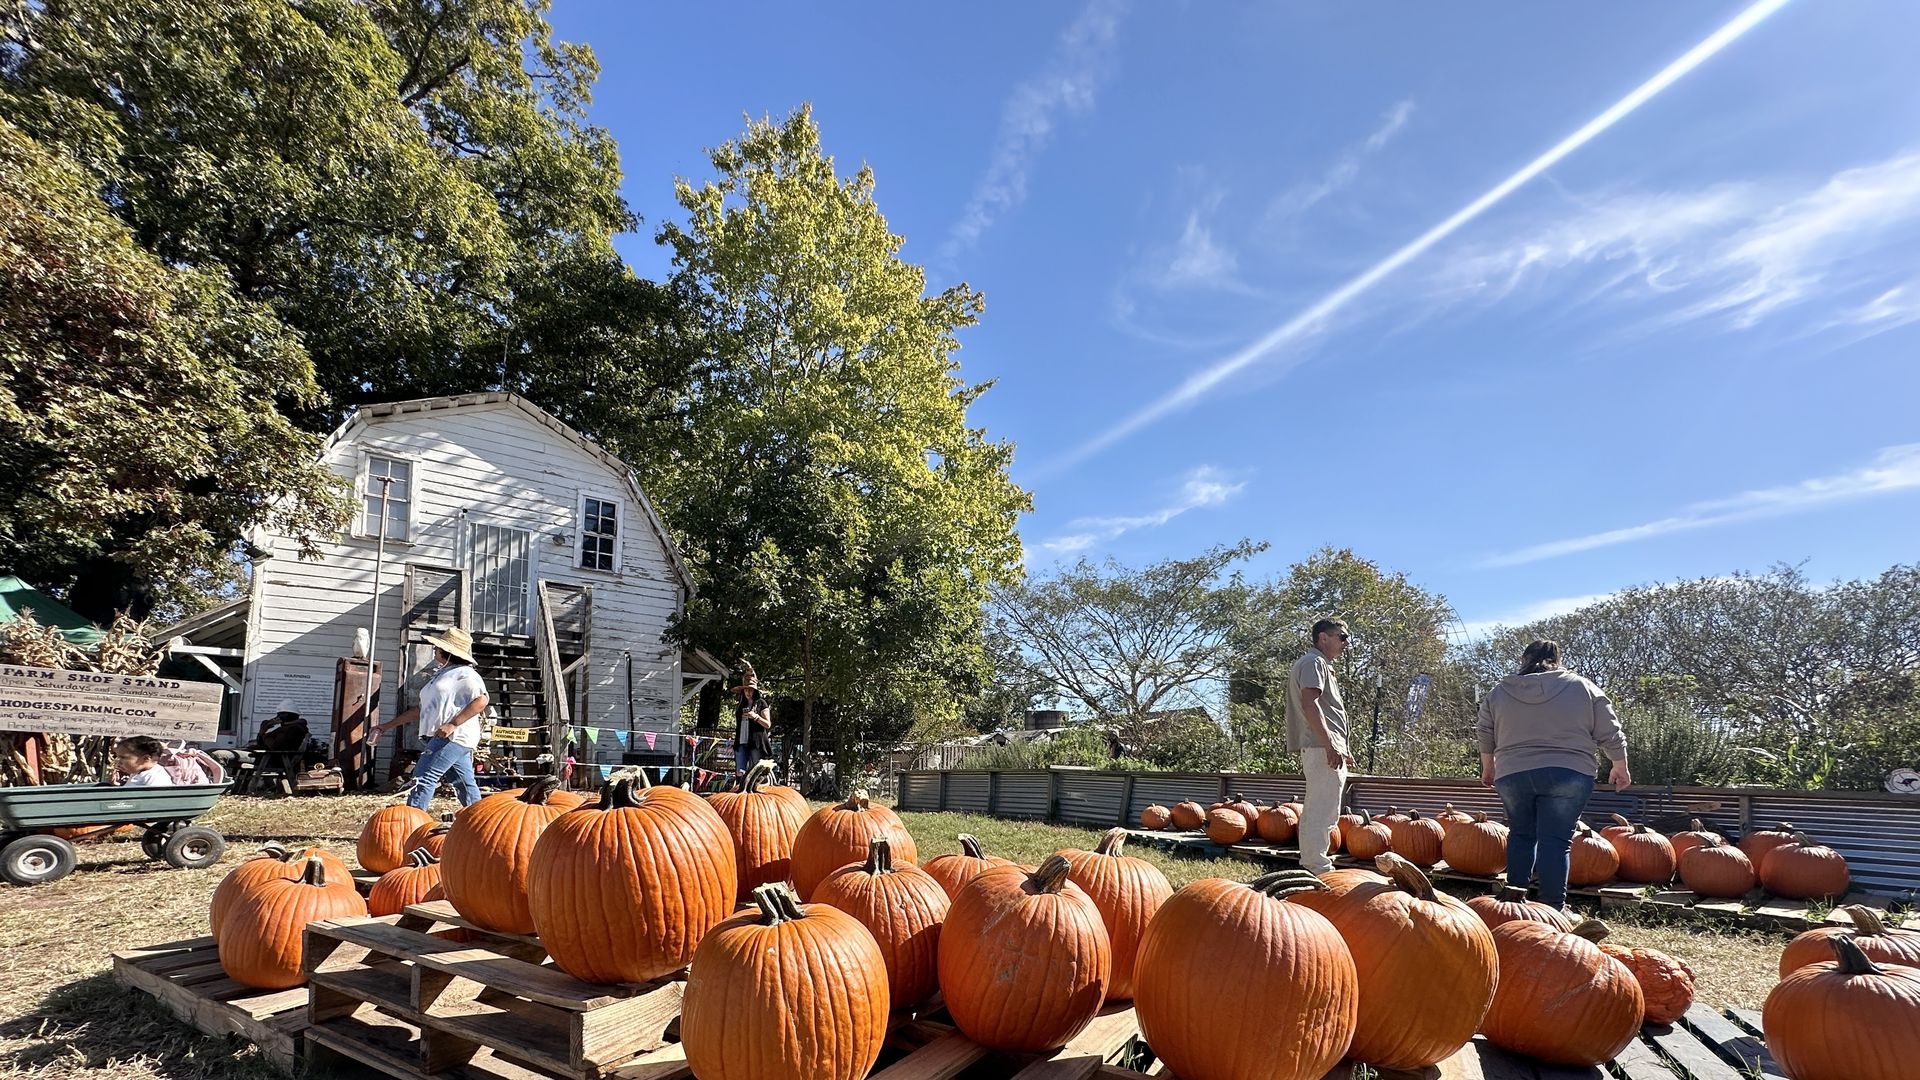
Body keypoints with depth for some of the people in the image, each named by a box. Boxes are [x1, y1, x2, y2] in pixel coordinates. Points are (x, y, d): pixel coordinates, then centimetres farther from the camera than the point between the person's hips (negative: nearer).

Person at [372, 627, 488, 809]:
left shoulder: (464, 674, -6)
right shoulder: (440, 675, 24)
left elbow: (481, 700, -20)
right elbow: (421, 709, 28)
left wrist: (453, 724, -24)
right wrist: (386, 726, 25)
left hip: (454, 736, -9)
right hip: (439, 738, 9)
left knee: (424, 777, -12)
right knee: (466, 785, 8)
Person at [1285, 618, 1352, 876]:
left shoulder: (1321, 664, 25)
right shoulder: (1314, 662, -8)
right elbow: (1309, 704, -20)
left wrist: (1340, 747, 25)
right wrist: (1330, 745, -24)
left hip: (1327, 749, 11)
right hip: (1322, 748, -11)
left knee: (1316, 812, 15)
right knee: (1322, 812, -11)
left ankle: (1311, 865, 21)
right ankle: (1319, 870, -11)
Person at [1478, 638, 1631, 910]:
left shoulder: (1498, 693, 8)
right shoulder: (1583, 688, 5)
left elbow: (1486, 740, 13)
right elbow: (1611, 736, 7)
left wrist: (1488, 770, 27)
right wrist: (1620, 767, 23)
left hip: (1512, 775, 2)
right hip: (1568, 775, -2)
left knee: (1521, 835, 14)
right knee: (1556, 840, -1)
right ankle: (1552, 908, -2)